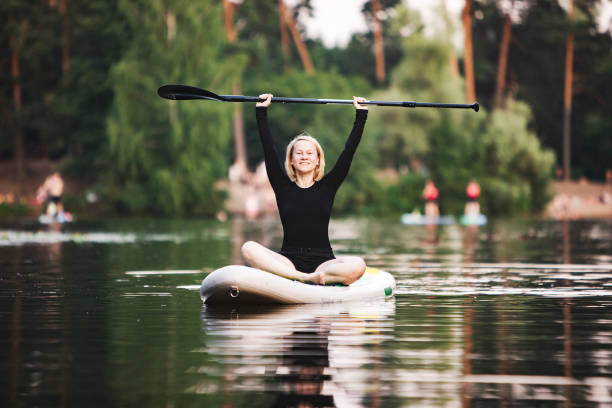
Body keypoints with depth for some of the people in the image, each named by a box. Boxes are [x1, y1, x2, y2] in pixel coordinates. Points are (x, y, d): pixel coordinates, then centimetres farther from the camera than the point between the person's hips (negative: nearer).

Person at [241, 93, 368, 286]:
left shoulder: (327, 186, 11)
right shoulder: (283, 186, 11)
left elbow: (349, 151, 10)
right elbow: (268, 149, 7)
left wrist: (361, 115, 11)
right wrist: (261, 111, 7)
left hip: (322, 261, 0)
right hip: (288, 260, 1)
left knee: (357, 266, -32)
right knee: (248, 248, -30)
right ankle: (305, 278, -39)